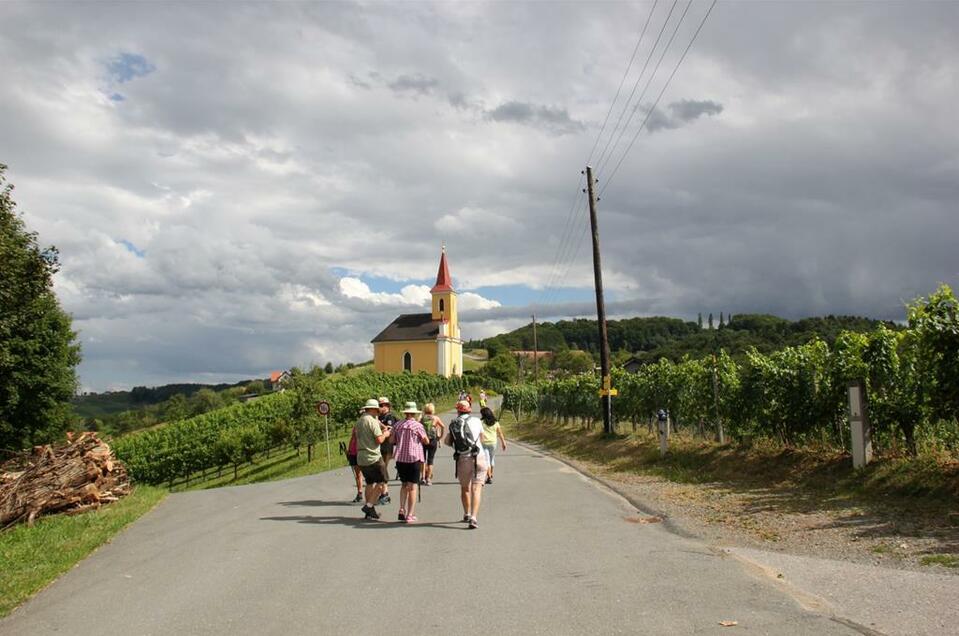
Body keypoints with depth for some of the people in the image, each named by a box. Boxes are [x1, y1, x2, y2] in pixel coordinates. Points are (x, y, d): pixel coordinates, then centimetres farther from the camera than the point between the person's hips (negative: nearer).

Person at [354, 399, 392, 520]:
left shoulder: (359, 421, 13)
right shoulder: (372, 421, -14)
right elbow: (379, 440, -19)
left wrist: (381, 430, 23)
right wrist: (385, 434, 2)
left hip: (361, 458, 8)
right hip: (373, 457, -8)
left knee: (370, 483, 15)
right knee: (382, 481, 1)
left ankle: (370, 511, 16)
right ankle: (369, 505, -7)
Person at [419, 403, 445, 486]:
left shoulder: (422, 418, 2)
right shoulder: (435, 418, 2)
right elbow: (443, 427, -1)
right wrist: (440, 437, 7)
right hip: (433, 441, 0)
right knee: (430, 460, 6)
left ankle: (423, 477, 5)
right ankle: (428, 479, 6)